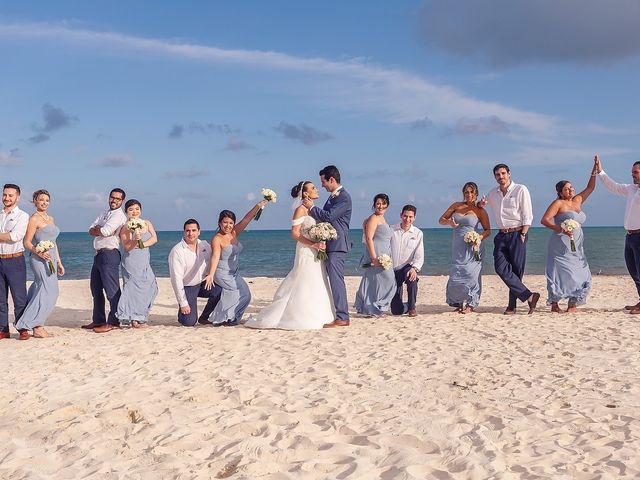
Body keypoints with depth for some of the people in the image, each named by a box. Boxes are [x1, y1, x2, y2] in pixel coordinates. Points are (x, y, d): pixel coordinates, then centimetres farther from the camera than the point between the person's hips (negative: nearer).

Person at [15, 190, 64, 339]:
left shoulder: (50, 218, 18)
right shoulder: (34, 219, -6)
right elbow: (27, 242, -9)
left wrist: (59, 262, 20)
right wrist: (38, 252, -27)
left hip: (50, 259, 8)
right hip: (39, 259, -8)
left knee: (47, 292, 6)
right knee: (49, 291, -14)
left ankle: (37, 326, 10)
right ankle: (37, 328, -11)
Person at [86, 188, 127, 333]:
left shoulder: (119, 215, -8)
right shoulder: (104, 213, 20)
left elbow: (105, 231, -20)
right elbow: (91, 231, 10)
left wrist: (97, 230, 1)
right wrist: (101, 230, -10)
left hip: (109, 254, -10)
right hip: (99, 254, 10)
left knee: (112, 290, -8)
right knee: (96, 289, 16)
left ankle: (113, 322, -6)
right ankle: (98, 320, 25)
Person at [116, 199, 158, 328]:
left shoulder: (147, 224, 12)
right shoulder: (125, 227, -4)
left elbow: (154, 239, 1)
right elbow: (126, 247, -11)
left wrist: (142, 244, -13)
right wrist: (135, 240, -28)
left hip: (145, 261, 6)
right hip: (131, 261, -6)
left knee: (150, 286, 0)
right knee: (133, 287, -10)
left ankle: (140, 316, 10)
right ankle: (132, 318, -6)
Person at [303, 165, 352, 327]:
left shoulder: (344, 197, -12)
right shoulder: (333, 196, 18)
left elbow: (329, 216, -19)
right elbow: (324, 217, 25)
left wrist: (311, 207, -8)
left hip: (337, 244, -10)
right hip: (330, 244, 10)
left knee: (336, 280, -10)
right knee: (334, 279, 12)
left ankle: (342, 318, -7)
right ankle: (341, 314, 18)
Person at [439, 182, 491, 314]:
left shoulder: (480, 210, 1)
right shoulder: (456, 206, 10)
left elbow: (488, 230, 3)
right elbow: (441, 220, 13)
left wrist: (479, 238, -16)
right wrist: (449, 222, -9)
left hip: (472, 247, -3)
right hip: (457, 247, 3)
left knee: (470, 274, -6)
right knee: (455, 275, 2)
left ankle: (470, 304, 3)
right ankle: (459, 303, 16)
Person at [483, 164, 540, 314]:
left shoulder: (521, 190, -1)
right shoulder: (493, 194, 14)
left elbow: (527, 216, -5)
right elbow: (481, 205, 32)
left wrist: (523, 235, -13)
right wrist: (480, 204, 8)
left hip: (517, 234, -5)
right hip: (501, 235, 5)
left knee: (516, 270, -3)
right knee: (501, 268, -12)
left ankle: (512, 305, 4)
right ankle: (529, 296, -11)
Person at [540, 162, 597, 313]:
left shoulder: (577, 201, 16)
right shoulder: (558, 203, -4)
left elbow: (590, 188, 23)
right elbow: (544, 220, -12)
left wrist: (595, 170, 15)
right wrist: (560, 230, -22)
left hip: (575, 247, 7)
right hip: (560, 246, -7)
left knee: (580, 275, 0)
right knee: (559, 272, -8)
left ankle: (572, 304, 7)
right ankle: (554, 304, 0)